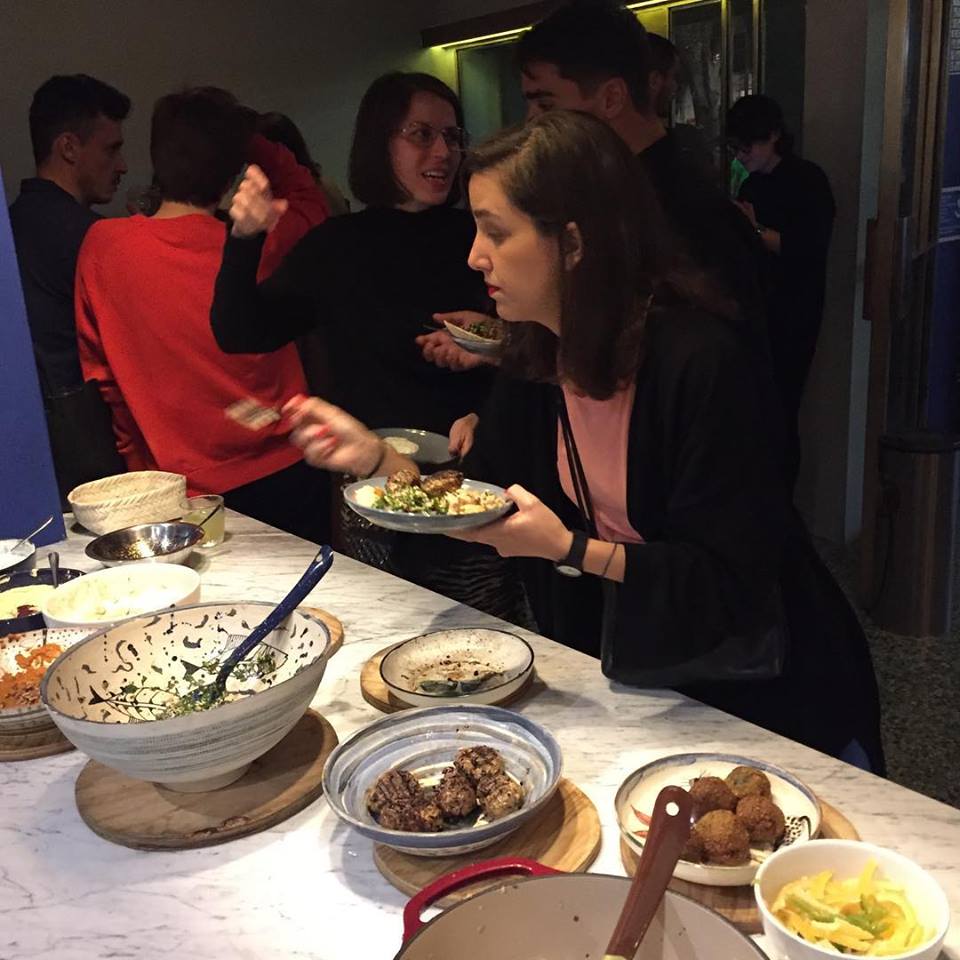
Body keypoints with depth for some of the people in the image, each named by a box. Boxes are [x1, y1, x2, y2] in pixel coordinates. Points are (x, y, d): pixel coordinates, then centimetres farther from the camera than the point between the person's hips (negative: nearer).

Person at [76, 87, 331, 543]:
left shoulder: (102, 245, -7)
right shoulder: (261, 244, -12)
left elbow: (99, 372, 2)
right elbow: (310, 199, 13)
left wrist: (138, 461, 14)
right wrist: (243, 136, 12)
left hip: (189, 490, 1)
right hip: (285, 472, 0)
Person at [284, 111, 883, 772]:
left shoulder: (699, 358, -28)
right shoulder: (538, 352, -6)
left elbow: (728, 581, -25)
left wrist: (569, 549, -33)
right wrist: (373, 454, -10)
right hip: (627, 663, 6)